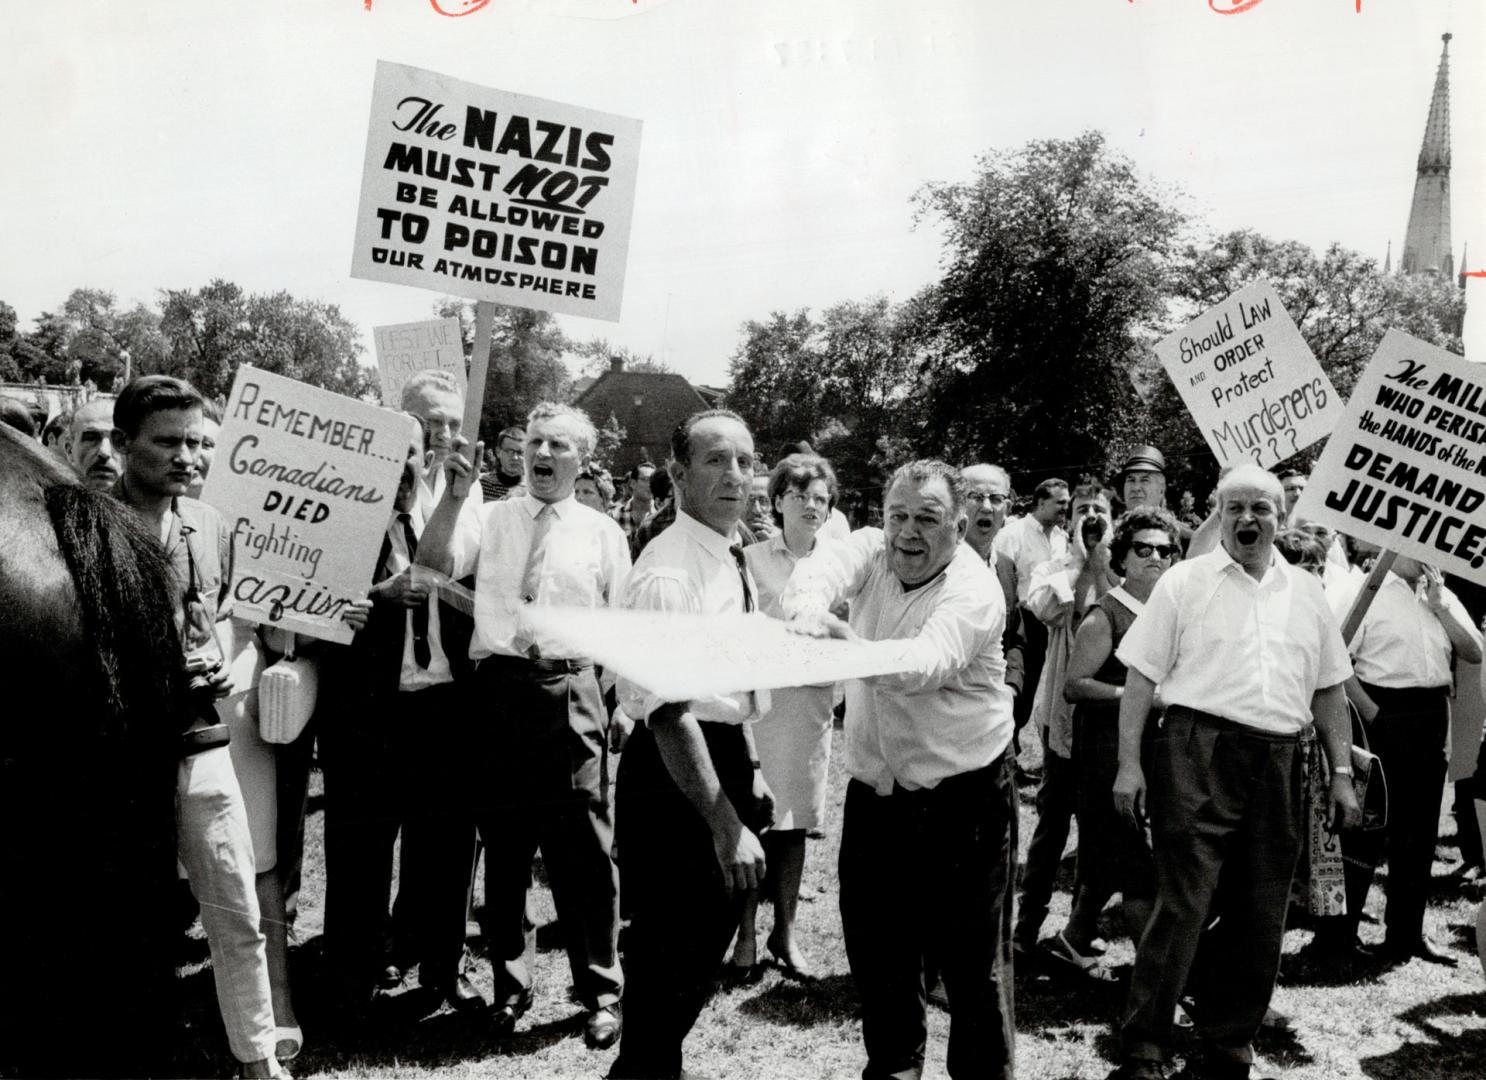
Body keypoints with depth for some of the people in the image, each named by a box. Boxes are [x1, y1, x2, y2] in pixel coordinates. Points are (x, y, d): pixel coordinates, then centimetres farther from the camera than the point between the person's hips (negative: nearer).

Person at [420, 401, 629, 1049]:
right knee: (504, 847, 10)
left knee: (584, 850, 0)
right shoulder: (488, 519, 8)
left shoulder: (603, 533, 9)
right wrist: (454, 494, -21)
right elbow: (432, 564, -9)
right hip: (498, 689, 1)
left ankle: (602, 992, 14)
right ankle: (510, 984, 25)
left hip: (572, 694, -1)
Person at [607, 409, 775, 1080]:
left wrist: (751, 773, 17)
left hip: (728, 760, 9)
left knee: (707, 949, 21)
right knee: (665, 962, 0)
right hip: (674, 772, -9)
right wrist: (724, 823, -29)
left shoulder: (734, 560, 9)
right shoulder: (668, 571, -20)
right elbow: (669, 713, -26)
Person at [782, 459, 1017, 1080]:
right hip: (875, 791, 5)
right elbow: (821, 570, -24)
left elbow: (921, 666, -35)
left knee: (973, 958, 3)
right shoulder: (872, 551, -2)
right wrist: (809, 609, -49)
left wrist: (849, 644, -55)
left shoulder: (975, 592, -17)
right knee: (876, 951, 15)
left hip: (962, 798, -5)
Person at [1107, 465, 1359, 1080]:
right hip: (1198, 755, -4)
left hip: (1278, 766, 5)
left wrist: (1342, 774, 12)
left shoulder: (1307, 594, 15)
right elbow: (1141, 677, 0)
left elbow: (1329, 690, 18)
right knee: (1183, 907, -8)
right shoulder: (1184, 583, 3)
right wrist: (1128, 764, -7)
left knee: (1260, 920, 8)